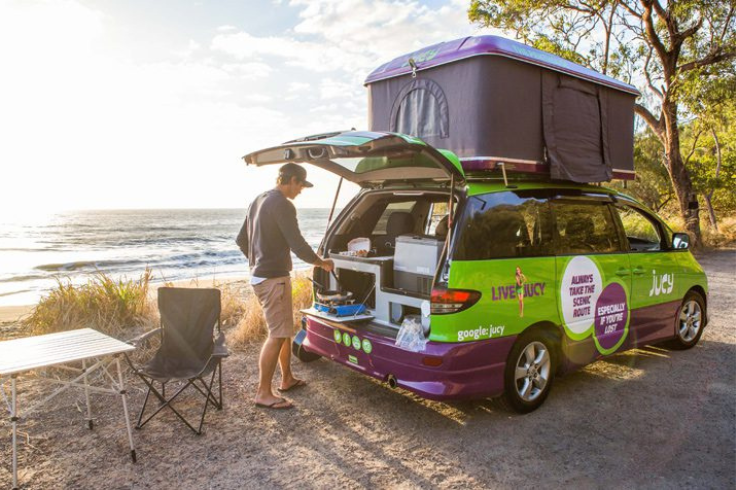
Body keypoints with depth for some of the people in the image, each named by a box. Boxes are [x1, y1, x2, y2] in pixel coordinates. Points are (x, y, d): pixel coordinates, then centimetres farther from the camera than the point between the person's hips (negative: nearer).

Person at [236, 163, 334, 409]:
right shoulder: (282, 205, -16)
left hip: (259, 275, 10)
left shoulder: (258, 201, 14)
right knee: (277, 335, -5)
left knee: (284, 329, 19)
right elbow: (298, 246, -19)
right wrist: (322, 263, -3)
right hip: (274, 278, -10)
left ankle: (287, 379, 30)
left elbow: (241, 239, 19)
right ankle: (263, 393, 2)